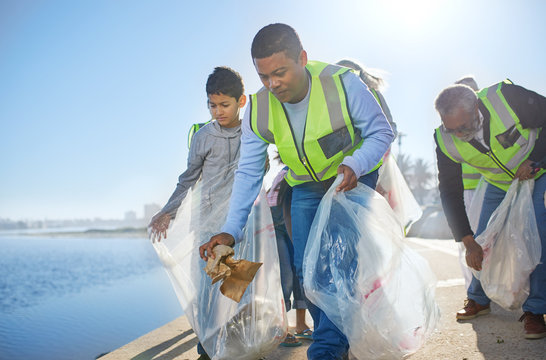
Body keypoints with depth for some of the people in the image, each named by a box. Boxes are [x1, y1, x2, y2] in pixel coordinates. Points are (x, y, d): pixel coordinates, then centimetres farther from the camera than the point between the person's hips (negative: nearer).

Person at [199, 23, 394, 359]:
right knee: (307, 267, -1)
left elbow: (381, 132, -15)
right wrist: (231, 230, -19)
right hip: (306, 186, 4)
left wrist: (355, 164, -36)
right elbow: (248, 173, -11)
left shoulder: (343, 83, -27)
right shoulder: (258, 110, -16)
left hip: (354, 178, -4)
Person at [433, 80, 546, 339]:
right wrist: (468, 242, -21)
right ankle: (479, 300, 21)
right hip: (500, 184, 3)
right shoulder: (445, 141, -25)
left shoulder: (507, 98, -36)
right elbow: (450, 192, -18)